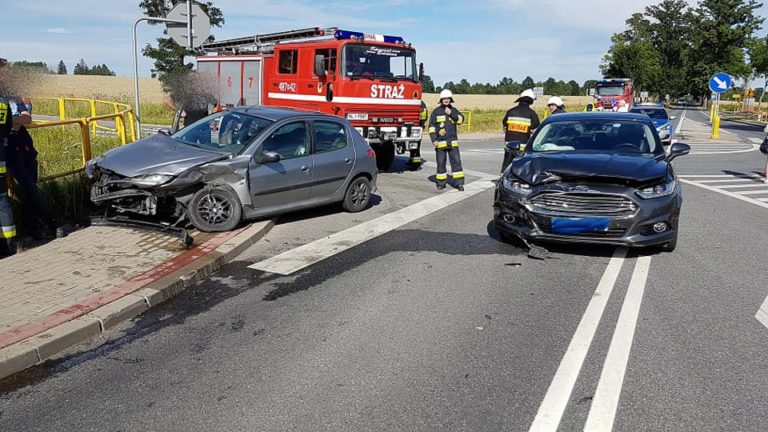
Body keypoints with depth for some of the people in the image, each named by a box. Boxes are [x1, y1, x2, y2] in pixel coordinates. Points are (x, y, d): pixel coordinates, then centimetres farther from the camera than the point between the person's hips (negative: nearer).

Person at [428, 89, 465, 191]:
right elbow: (431, 126, -1)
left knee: (456, 161, -3)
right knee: (441, 162, 3)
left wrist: (451, 113, -13)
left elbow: (461, 119, -3)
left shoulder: (454, 110, 10)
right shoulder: (436, 111, 2)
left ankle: (459, 182, 0)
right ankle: (441, 183, 13)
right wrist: (434, 139, -9)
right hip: (440, 142, -1)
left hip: (453, 142, 2)